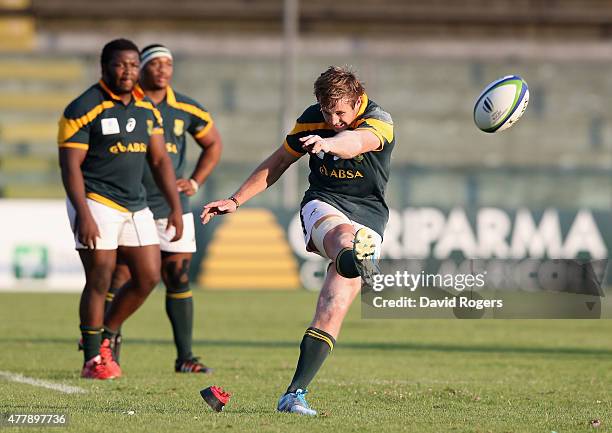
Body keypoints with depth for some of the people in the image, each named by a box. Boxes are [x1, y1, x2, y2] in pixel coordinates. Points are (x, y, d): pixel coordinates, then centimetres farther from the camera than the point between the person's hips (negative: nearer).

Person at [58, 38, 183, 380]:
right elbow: (70, 165, -14)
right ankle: (93, 358, 4)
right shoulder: (84, 109, -11)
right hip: (96, 203, -7)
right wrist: (83, 214, -22)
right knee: (100, 281, -6)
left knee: (149, 278, 4)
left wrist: (176, 207, 9)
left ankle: (104, 338, 21)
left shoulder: (147, 109, 10)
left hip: (136, 206, 7)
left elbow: (160, 160, 15)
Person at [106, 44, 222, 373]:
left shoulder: (186, 109, 5)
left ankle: (185, 357, 7)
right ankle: (106, 348, 7)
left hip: (172, 207, 3)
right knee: (117, 280, -6)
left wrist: (195, 182, 8)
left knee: (178, 280, 2)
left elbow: (213, 143, 20)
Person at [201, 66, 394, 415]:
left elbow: (355, 141, -36)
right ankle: (355, 259, -77)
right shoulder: (312, 120, 4)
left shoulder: (380, 122, -11)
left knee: (334, 308, -16)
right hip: (323, 204, 1)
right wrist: (236, 201, 15)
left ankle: (295, 393, -15)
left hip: (368, 218, -1)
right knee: (342, 234, -39)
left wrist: (330, 143, -59)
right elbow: (277, 163, 18)